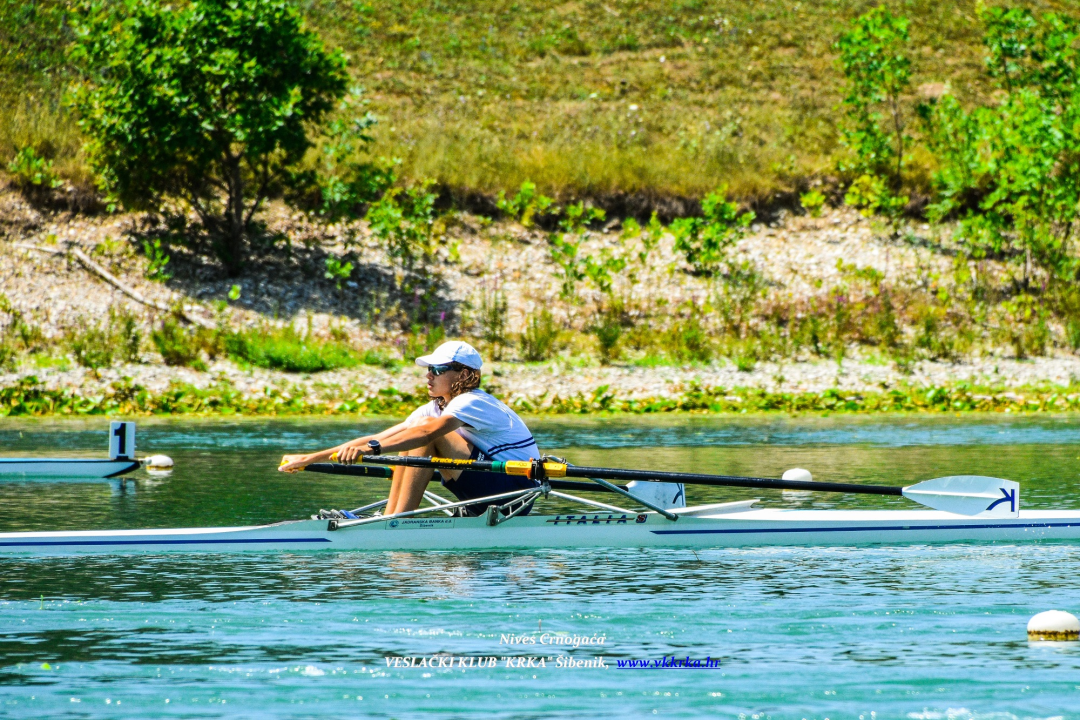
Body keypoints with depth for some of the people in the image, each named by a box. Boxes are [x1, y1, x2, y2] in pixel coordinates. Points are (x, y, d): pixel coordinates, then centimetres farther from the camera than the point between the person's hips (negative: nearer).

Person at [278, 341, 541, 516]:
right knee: (412, 439, 1)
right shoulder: (435, 409, 10)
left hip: (516, 493, -9)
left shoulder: (473, 403, -15)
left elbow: (430, 431, -35)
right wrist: (310, 458, -1)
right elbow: (376, 439, 6)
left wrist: (371, 449, -46)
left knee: (425, 434, -19)